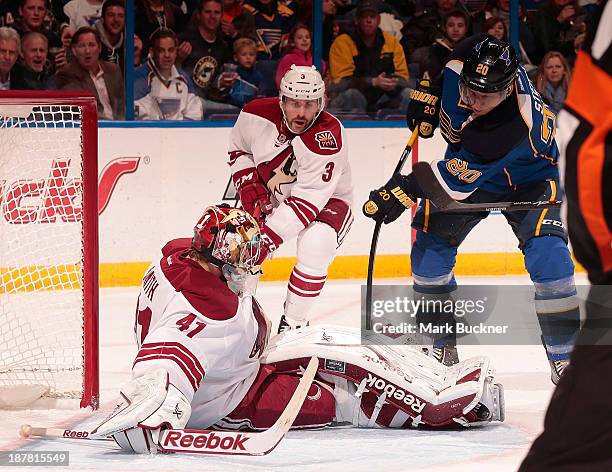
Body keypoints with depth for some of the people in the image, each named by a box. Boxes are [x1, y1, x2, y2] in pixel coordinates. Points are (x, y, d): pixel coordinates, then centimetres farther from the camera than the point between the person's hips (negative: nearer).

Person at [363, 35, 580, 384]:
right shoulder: (462, 65, -29)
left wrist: (407, 189, -36)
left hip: (527, 178, -6)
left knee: (546, 250, -25)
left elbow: (462, 177, -37)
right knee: (430, 243, -4)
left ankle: (565, 355, -15)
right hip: (467, 167, 6)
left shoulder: (519, 129, -43)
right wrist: (428, 90, -3)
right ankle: (441, 347, 11)